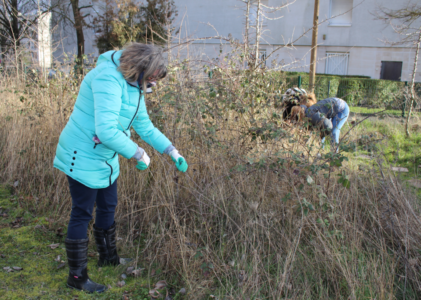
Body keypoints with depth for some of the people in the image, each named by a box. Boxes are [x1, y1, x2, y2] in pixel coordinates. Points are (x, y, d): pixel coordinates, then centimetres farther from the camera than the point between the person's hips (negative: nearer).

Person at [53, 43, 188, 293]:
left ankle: (109, 257, 41)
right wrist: (139, 154, -24)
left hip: (106, 159, 9)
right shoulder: (108, 79, -27)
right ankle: (77, 277, 17)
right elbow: (106, 130, -34)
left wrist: (172, 151, 2)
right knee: (82, 214, 2)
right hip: (83, 158, -9)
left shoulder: (134, 85, 4)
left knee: (108, 208, 20)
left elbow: (145, 126, 10)